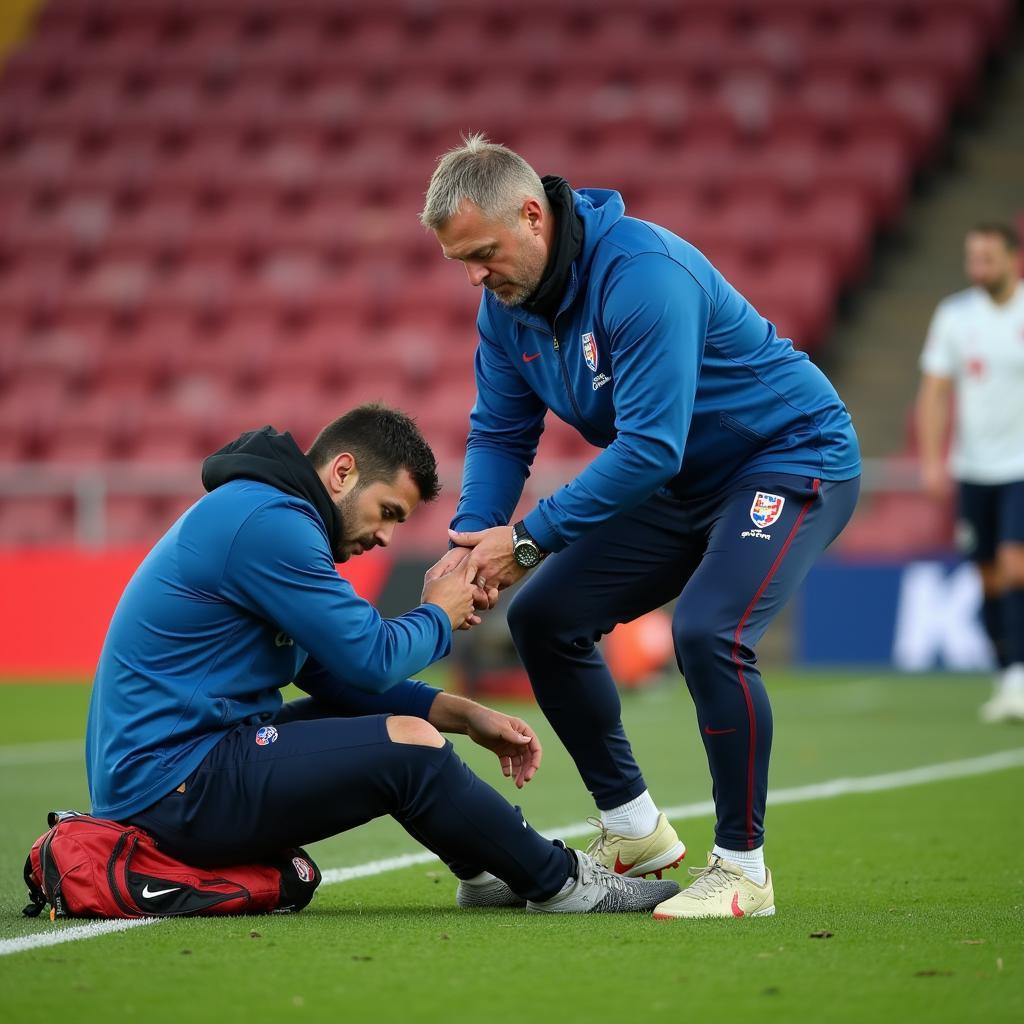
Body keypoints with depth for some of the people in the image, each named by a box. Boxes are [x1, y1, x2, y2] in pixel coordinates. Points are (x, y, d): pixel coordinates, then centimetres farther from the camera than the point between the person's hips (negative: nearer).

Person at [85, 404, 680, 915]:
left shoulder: (265, 513, 17)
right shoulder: (268, 523, -16)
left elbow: (338, 675, 19)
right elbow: (373, 659, -17)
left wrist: (466, 717, 11)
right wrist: (438, 616, 3)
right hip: (173, 790, -11)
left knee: (380, 712, 20)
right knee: (408, 745, -18)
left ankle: (486, 873, 21)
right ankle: (560, 884, -2)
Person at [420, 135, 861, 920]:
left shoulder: (643, 273, -31)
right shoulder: (509, 300, -4)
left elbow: (650, 445, -34)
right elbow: (500, 434, 4)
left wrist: (529, 539, -32)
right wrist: (471, 539, -15)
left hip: (793, 456, -9)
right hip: (684, 481, 9)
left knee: (709, 632, -30)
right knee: (544, 616, 4)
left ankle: (743, 868, -15)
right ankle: (635, 832, 16)